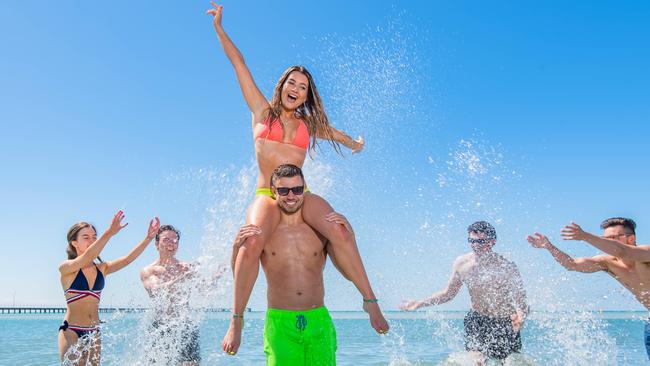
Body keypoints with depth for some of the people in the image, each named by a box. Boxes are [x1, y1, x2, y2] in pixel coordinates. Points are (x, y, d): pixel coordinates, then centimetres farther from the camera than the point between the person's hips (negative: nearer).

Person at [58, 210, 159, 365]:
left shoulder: (102, 269, 8)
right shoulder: (66, 268, -9)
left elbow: (127, 259, -3)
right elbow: (88, 257, -28)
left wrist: (148, 238, -14)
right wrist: (109, 233, -40)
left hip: (94, 333, 5)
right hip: (71, 331, -5)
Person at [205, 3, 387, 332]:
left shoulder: (308, 123, 19)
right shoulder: (263, 111, 13)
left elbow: (333, 132, 42)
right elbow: (239, 64, 13)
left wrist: (354, 143, 59)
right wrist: (219, 28, 13)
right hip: (266, 196, -2)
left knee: (339, 232, -27)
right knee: (251, 239, -34)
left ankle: (369, 299, -15)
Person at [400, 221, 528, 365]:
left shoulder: (507, 267, -18)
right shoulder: (461, 263, -9)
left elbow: (521, 302, -18)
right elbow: (448, 293, 5)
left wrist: (520, 316, -41)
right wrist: (420, 303, -3)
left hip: (505, 325, -2)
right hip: (476, 322, 2)